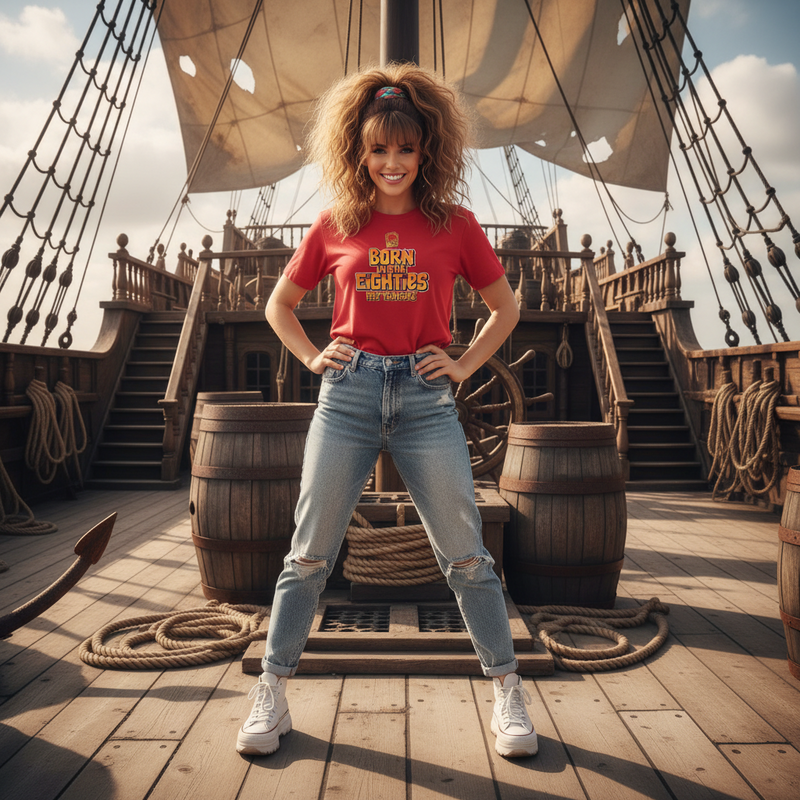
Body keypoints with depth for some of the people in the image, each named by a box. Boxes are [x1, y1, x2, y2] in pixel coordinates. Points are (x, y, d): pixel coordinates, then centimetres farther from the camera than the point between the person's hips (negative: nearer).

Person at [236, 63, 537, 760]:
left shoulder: (454, 225, 7)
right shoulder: (336, 225, 8)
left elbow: (505, 307, 16)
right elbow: (279, 304, 19)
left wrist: (464, 364, 4)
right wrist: (312, 357, 5)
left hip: (425, 397, 0)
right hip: (348, 395, 1)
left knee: (467, 555, 3)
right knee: (310, 553, 6)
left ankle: (508, 692, 21)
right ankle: (272, 695, 22)